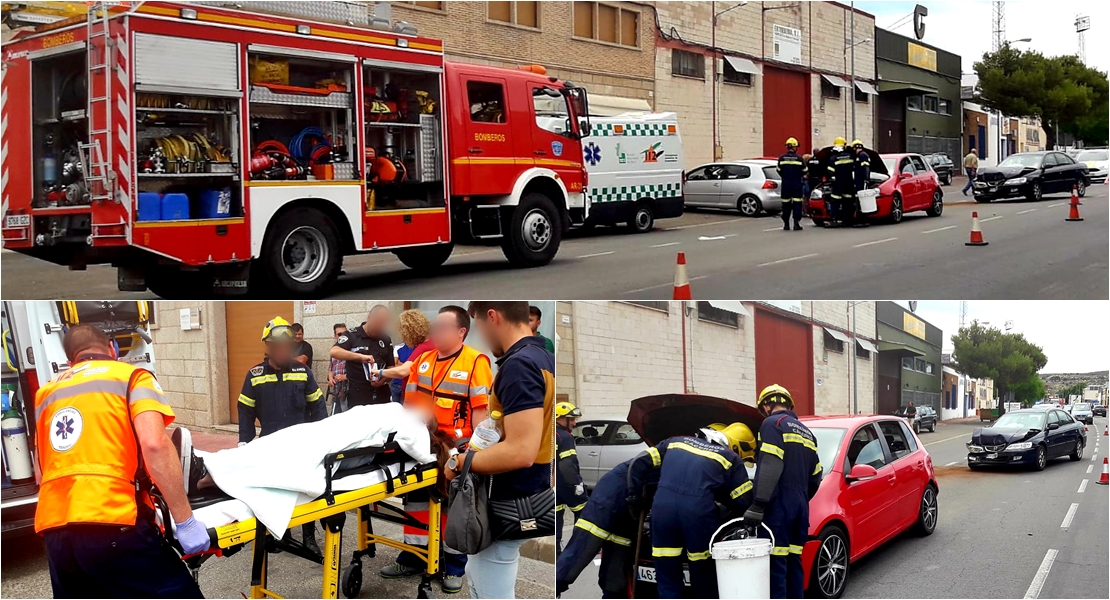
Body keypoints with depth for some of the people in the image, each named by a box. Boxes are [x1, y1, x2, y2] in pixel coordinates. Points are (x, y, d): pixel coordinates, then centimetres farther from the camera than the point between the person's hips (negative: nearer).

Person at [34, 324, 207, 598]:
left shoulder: (46, 393, 23)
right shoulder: (132, 376, 7)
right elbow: (154, 444, -11)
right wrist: (186, 521, -10)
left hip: (54, 529, 6)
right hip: (111, 524, -6)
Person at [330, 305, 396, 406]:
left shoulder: (386, 340, 9)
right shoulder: (351, 335, -4)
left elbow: (391, 367, 12)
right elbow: (334, 352, -20)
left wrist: (384, 379, -10)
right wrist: (361, 356, -30)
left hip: (382, 394, 4)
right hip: (357, 395, -4)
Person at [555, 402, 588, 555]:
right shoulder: (564, 437, -15)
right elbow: (568, 464, -23)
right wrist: (577, 483, -21)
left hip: (554, 484, 8)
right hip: (565, 483, -8)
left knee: (556, 515, 10)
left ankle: (556, 548, 9)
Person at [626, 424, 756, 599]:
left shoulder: (676, 441, 29)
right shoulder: (731, 458, 18)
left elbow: (639, 462, 24)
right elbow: (745, 502, 15)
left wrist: (634, 495, 29)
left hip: (663, 505, 3)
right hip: (698, 510, -3)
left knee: (667, 577, 11)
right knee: (703, 574, 16)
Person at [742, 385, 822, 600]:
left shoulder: (773, 424, -3)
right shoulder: (806, 433, 22)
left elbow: (771, 466, -16)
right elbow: (815, 477, 23)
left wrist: (758, 505, -19)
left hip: (778, 504, -8)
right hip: (800, 505, 8)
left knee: (775, 563, -9)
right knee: (793, 562, 12)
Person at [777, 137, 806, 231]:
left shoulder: (781, 158, -3)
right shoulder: (799, 158, -6)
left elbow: (779, 171, 4)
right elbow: (804, 171, 2)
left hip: (785, 184, 2)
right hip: (797, 184, -2)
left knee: (786, 204, 9)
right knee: (797, 204, 2)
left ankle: (786, 224, 11)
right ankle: (796, 224, -3)